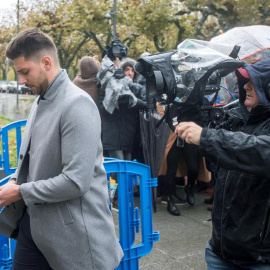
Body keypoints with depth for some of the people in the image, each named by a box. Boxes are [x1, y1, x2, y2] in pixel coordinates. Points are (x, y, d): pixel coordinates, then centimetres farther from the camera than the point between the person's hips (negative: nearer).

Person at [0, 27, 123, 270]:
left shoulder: (77, 104, -19)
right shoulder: (41, 101, 8)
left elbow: (76, 181, -25)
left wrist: (21, 192, -16)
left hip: (72, 233, -8)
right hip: (33, 223, 8)